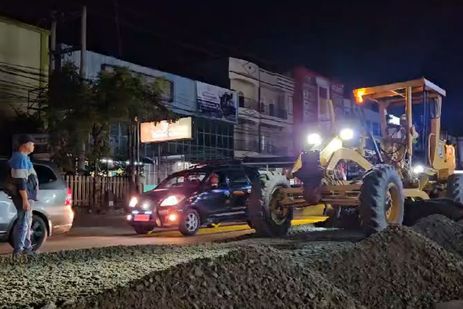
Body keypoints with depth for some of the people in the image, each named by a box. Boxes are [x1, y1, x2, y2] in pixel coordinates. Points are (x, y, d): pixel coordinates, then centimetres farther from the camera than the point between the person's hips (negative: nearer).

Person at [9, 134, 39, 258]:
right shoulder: (21, 158, -17)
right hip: (24, 197, -11)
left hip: (27, 196, 11)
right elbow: (20, 181, -23)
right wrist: (25, 199, -25)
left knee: (26, 222, 16)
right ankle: (18, 250, -5)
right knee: (23, 223, -8)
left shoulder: (22, 157, 15)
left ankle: (26, 248, 24)